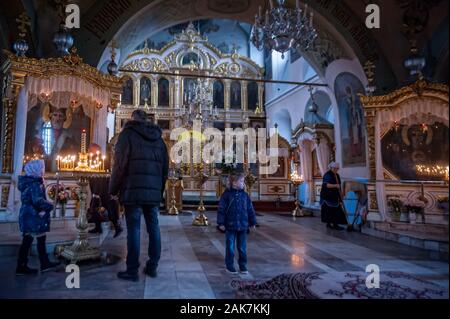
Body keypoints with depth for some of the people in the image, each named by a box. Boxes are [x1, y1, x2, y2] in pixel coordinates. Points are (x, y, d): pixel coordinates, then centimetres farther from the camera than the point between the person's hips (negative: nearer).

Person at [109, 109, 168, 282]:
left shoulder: (128, 133, 0)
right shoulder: (158, 138, 16)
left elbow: (120, 163, -6)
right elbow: (165, 167, 16)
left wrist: (113, 189, 2)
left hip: (133, 190, -4)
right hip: (154, 191, 5)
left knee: (133, 229, 0)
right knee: (153, 228, 9)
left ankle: (132, 270, 6)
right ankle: (152, 267, 17)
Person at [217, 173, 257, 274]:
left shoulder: (245, 195, 4)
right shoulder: (227, 195, -8)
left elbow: (250, 210, 10)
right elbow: (221, 209, -7)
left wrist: (252, 222, 11)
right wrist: (221, 223, -10)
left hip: (243, 226, 3)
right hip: (230, 226, -3)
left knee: (242, 248, 12)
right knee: (230, 247, 8)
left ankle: (243, 266, 26)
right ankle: (229, 266, 21)